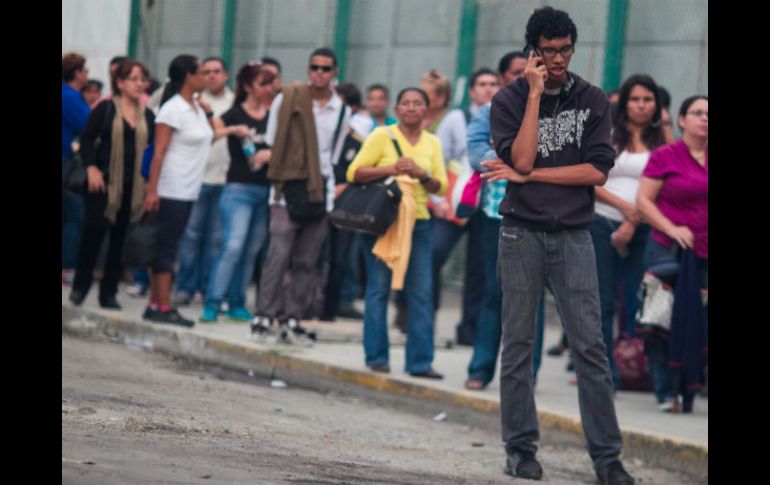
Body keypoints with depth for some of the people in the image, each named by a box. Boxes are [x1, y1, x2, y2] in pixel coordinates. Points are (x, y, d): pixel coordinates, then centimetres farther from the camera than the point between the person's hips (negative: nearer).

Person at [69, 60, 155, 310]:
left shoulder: (148, 116, 9)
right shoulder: (105, 109, -2)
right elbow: (87, 139, -3)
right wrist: (92, 168, -14)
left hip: (133, 185, 4)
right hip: (104, 179, -4)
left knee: (120, 238, 4)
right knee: (94, 230, -9)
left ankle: (108, 292, 11)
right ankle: (80, 286, 7)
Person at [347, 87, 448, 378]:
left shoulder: (432, 143, 13)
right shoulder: (382, 136, 1)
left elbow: (440, 187, 9)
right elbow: (354, 172, -6)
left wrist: (422, 174, -10)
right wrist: (391, 169, -17)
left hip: (418, 221, 4)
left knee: (421, 292, -1)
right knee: (379, 287, -2)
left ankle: (420, 361, 0)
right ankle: (377, 356, 4)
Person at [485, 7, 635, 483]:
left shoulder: (593, 100, 3)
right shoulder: (509, 100, 0)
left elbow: (598, 171, -6)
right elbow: (521, 160, -14)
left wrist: (530, 175, -9)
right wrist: (535, 95, -15)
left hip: (573, 236, 0)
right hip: (522, 234, 0)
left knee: (590, 346, -4)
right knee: (519, 343, 3)